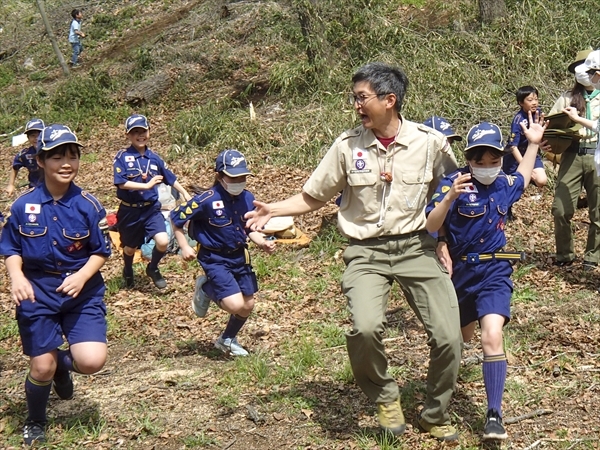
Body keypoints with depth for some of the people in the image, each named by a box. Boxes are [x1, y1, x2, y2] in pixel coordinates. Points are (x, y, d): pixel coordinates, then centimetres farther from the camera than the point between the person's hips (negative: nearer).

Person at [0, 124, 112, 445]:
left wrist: (82, 276, -17)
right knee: (42, 368, 3)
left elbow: (101, 251, 0)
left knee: (92, 361, -15)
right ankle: (35, 423, 34)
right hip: (37, 292, 0)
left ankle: (63, 362, 24)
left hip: (82, 291, 0)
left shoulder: (88, 206, -6)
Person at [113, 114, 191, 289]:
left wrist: (185, 194, 17)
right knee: (130, 247, 16)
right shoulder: (122, 157, -9)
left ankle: (153, 268, 11)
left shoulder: (154, 158, 2)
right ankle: (128, 272, 49)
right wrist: (147, 185, -22)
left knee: (163, 241, -19)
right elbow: (121, 183, -19)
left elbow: (171, 178, 13)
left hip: (151, 208, 2)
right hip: (130, 211, -2)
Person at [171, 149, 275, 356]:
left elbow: (251, 229, 8)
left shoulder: (248, 199, -5)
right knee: (235, 305, -18)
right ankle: (206, 289, 14)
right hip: (215, 259, -6)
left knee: (248, 306, 13)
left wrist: (263, 243, -10)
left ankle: (227, 340, 41)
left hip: (240, 257, 6)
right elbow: (176, 219, -10)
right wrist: (185, 247, -13)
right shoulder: (206, 200, -20)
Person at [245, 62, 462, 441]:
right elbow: (313, 197, 6)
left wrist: (443, 239, 4)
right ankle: (385, 398, 5)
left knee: (448, 337, -7)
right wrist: (272, 210, -8)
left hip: (417, 246, 1)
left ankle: (436, 416, 21)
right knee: (365, 327, -27)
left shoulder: (430, 142, -3)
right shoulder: (347, 146, -2)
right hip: (367, 252, 0)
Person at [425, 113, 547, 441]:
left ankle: (494, 416, -17)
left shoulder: (504, 184, 3)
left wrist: (533, 143, 23)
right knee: (465, 335, 20)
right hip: (460, 270, -1)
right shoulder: (454, 183, -14)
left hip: (494, 270, 1)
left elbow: (523, 179, 29)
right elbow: (430, 226, -24)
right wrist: (449, 197, -40)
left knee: (491, 336, -20)